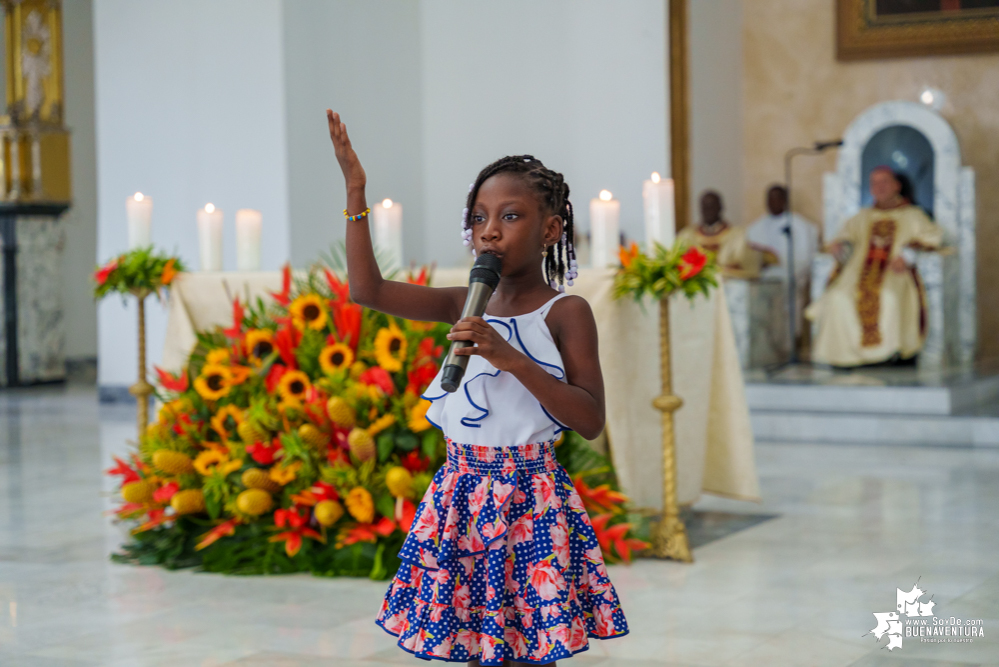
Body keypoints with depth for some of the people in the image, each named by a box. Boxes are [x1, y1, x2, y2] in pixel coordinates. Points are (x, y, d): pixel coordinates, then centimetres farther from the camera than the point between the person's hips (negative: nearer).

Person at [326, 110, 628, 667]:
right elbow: (367, 289, 2)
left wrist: (512, 359, -23)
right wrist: (356, 190, -2)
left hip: (530, 498, -5)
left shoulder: (565, 313, -7)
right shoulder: (467, 305, 6)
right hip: (462, 493, 5)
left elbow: (591, 421, -13)